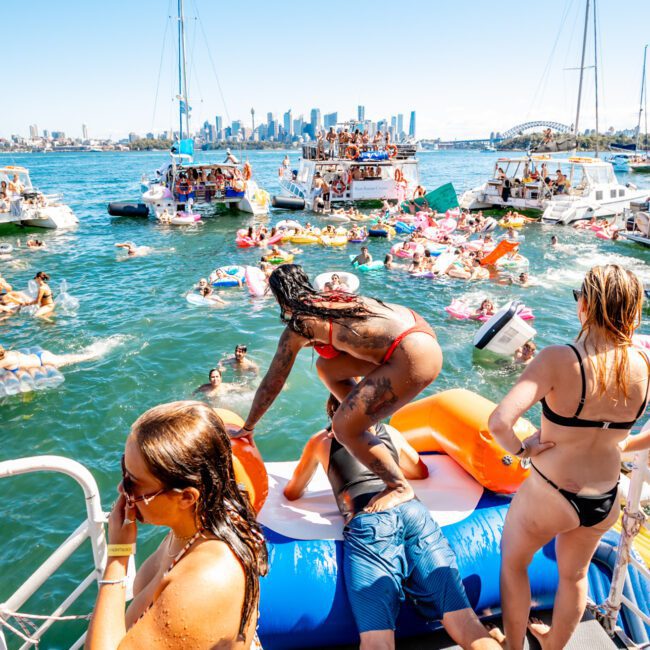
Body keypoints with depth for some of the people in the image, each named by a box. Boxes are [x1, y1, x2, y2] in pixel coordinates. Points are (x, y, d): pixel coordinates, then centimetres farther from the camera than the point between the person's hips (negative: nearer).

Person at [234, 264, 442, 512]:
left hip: (416, 356, -9)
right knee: (326, 367, 15)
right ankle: (361, 423, 28)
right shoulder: (330, 298, 18)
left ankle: (399, 488, 10)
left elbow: (272, 384, 6)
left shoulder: (297, 326, -3)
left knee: (344, 428, -3)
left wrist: (247, 427, 20)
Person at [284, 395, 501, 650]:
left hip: (366, 522, -3)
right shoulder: (390, 432, 30)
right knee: (463, 619, -6)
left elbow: (292, 493, 37)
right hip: (412, 511, 3)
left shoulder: (321, 441, 25)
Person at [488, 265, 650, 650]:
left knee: (513, 561, 26)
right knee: (574, 574, 32)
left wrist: (520, 450, -18)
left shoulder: (559, 360, -29)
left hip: (550, 495, -5)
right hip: (606, 500, 5)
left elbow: (499, 422, -37)